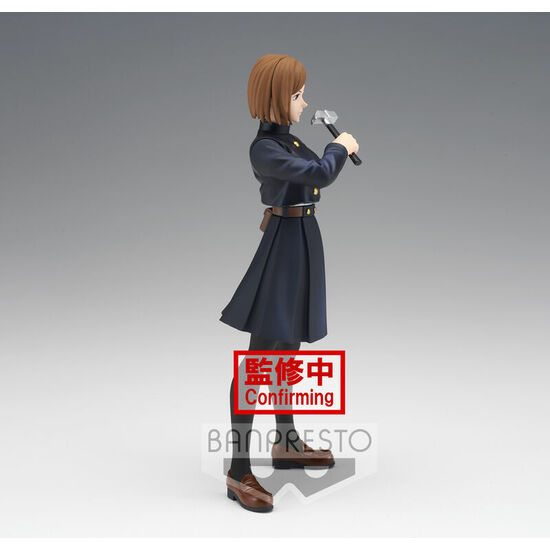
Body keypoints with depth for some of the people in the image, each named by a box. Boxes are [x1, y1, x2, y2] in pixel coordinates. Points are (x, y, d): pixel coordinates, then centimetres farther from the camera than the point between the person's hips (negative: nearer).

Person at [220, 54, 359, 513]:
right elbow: (319, 174, -25)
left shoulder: (288, 140, 11)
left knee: (289, 346, 22)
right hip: (282, 245, -11)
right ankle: (239, 471, -6)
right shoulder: (264, 149, -19)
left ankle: (286, 442, 40)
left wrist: (338, 150, 8)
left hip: (303, 242, 11)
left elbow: (317, 177, 21)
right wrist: (340, 148, -10)